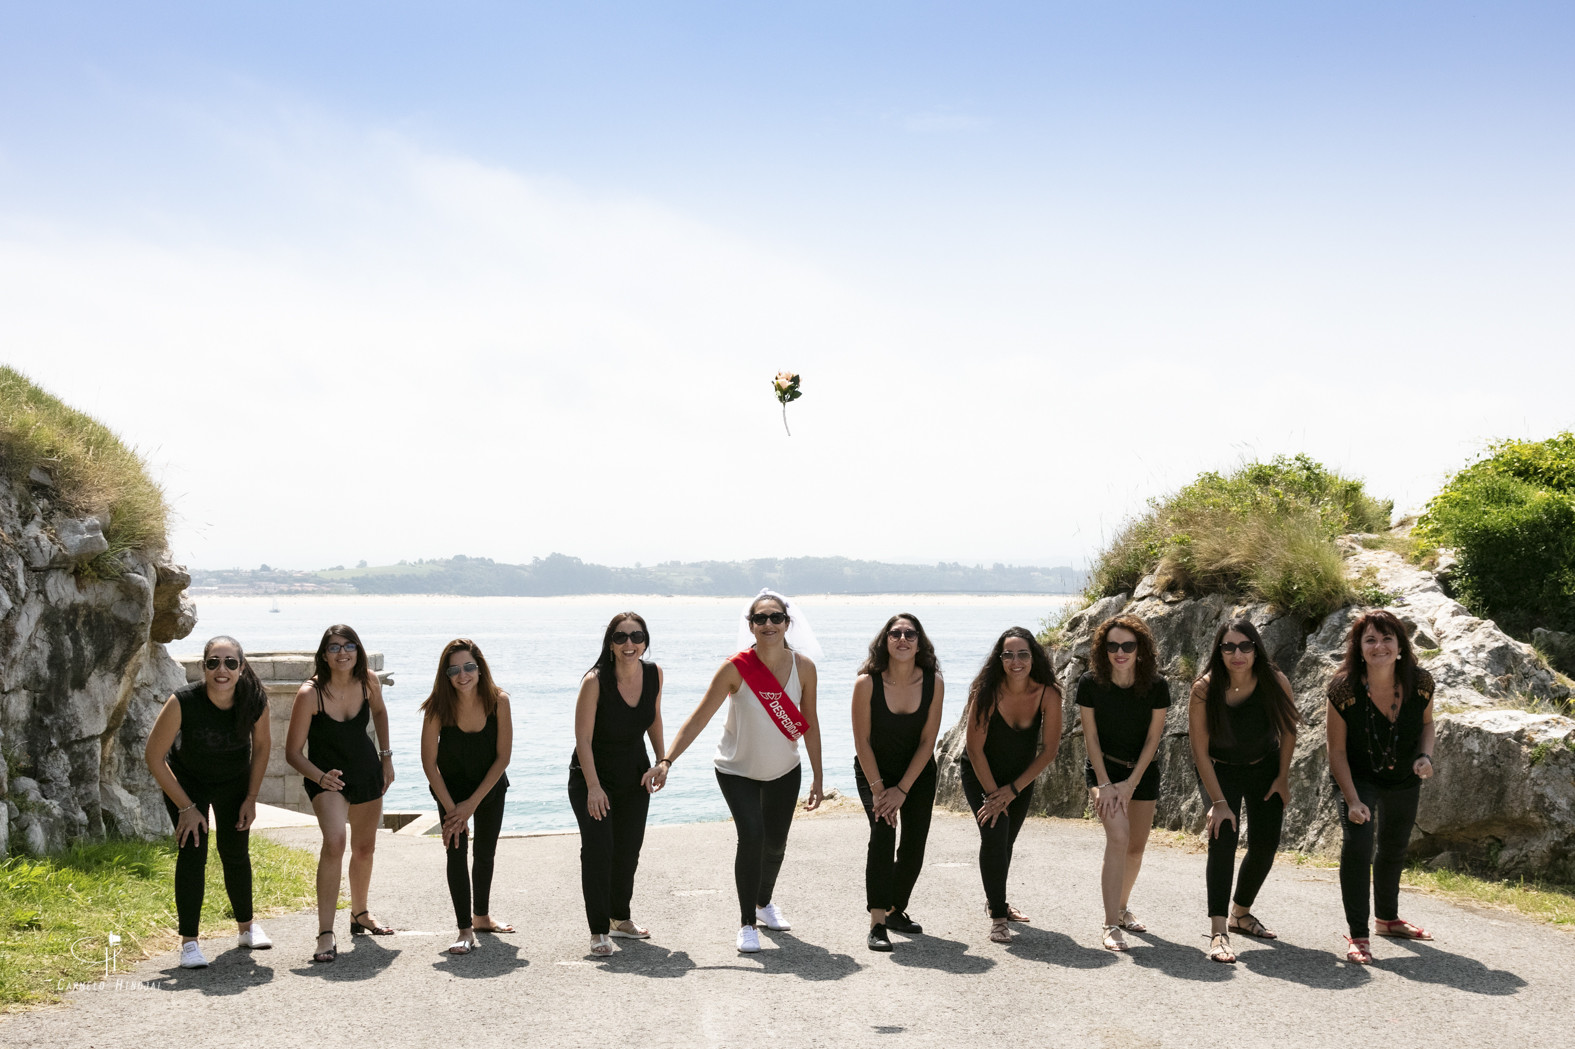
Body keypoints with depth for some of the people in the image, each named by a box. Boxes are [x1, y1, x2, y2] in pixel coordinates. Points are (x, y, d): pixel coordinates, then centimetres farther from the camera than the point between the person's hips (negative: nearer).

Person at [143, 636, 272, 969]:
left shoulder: (255, 700, -27)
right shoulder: (183, 702, -35)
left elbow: (261, 746, -6)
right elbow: (153, 756, -24)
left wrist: (251, 798, -4)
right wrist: (186, 807, -20)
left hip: (235, 782, 3)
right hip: (187, 781, -2)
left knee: (236, 853, 10)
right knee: (192, 852, -15)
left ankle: (246, 926, 32)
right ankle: (188, 943, -8)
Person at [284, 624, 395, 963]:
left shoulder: (369, 682, -11)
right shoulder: (310, 694, -24)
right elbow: (293, 752, -17)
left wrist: (386, 756, 12)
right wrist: (320, 777, -34)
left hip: (367, 772, 5)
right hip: (326, 776, -5)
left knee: (364, 848, 19)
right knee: (334, 843, -28)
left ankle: (360, 914, 45)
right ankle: (325, 934, -27)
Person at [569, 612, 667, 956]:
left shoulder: (654, 674, -10)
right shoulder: (595, 681, -24)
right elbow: (583, 737, -22)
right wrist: (593, 787, -25)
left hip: (634, 774, 5)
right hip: (593, 774, -5)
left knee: (629, 849, 14)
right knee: (598, 849, -12)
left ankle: (620, 917, 33)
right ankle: (599, 931, -3)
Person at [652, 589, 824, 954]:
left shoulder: (803, 667, -14)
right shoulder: (736, 669, -23)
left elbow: (809, 725, -4)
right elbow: (699, 718, -21)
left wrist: (817, 778, -2)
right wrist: (667, 760, -28)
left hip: (784, 771, 3)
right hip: (737, 770, -3)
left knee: (776, 842, 13)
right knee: (751, 836, -20)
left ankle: (764, 902, 44)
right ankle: (746, 924, -4)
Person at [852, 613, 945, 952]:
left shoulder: (934, 683, -16)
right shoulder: (867, 683, -22)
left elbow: (927, 741, -11)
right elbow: (862, 740, -15)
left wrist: (902, 790, -14)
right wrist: (878, 790, -16)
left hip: (918, 772, 3)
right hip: (874, 771, -3)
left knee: (914, 844, 0)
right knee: (882, 831, -21)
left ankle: (896, 910, 25)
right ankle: (877, 924, -21)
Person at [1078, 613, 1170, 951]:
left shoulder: (1156, 686, -14)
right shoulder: (1090, 684, -16)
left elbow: (1153, 739, -9)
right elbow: (1091, 736, -11)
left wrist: (1130, 784, -13)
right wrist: (1104, 784, -15)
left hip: (1143, 772, 3)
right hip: (1103, 768, -2)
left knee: (1136, 847, 10)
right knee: (1118, 836, -22)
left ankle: (1123, 907, 36)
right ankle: (1110, 924, -22)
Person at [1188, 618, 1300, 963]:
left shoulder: (1276, 683, -22)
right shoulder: (1204, 689, -27)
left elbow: (1288, 729, -3)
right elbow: (1199, 749, -21)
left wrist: (1283, 778, -1)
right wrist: (1218, 802, -23)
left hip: (1264, 767, 3)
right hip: (1220, 770, -3)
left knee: (1266, 845, 3)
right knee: (1223, 836, -21)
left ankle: (1240, 913, 29)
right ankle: (1218, 931, -25)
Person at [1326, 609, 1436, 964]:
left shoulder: (1420, 683, -21)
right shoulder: (1343, 689, -28)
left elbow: (1427, 723, 1)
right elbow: (1337, 751, -20)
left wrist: (1425, 756, -19)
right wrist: (1352, 800, -25)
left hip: (1405, 779, 4)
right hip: (1359, 778, -4)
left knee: (1394, 848, 21)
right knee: (1357, 844, -21)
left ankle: (1389, 918, 45)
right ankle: (1357, 935, -11)